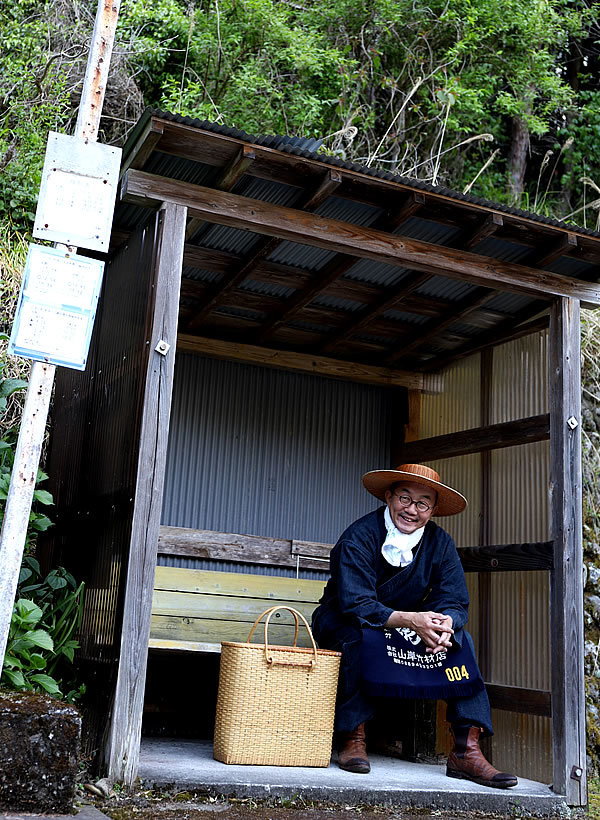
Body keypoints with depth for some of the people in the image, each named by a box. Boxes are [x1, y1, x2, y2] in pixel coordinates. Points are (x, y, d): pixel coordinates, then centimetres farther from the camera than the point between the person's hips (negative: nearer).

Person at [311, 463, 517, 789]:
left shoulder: (440, 542, -6)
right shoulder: (359, 537, -21)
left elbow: (454, 601, -11)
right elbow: (356, 604, -30)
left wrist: (446, 623, -37)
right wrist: (411, 620, -44)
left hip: (405, 629, 4)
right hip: (341, 625, -4)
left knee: (461, 638, -19)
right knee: (359, 635, -38)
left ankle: (466, 750, -20)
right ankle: (353, 738, -23)